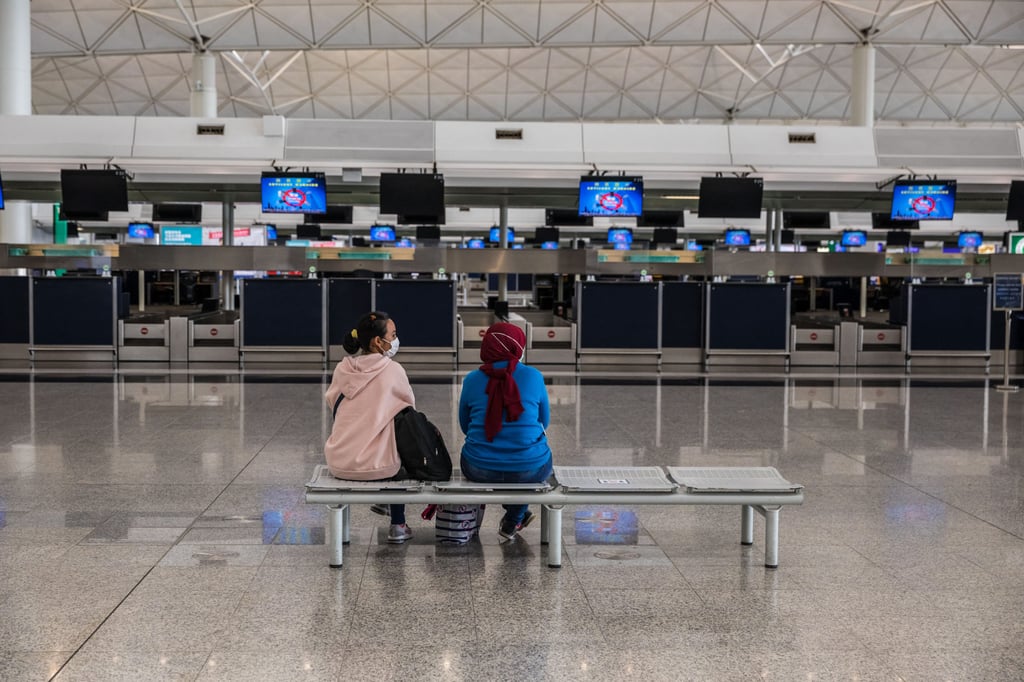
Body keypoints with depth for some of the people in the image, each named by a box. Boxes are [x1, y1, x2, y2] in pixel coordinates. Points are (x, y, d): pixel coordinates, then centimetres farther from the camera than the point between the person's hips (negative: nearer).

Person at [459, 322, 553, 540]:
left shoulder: (472, 380, -2)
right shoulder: (533, 377, -4)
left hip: (480, 470, 1)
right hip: (529, 470, -1)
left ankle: (518, 515, 50)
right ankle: (512, 522, 41)